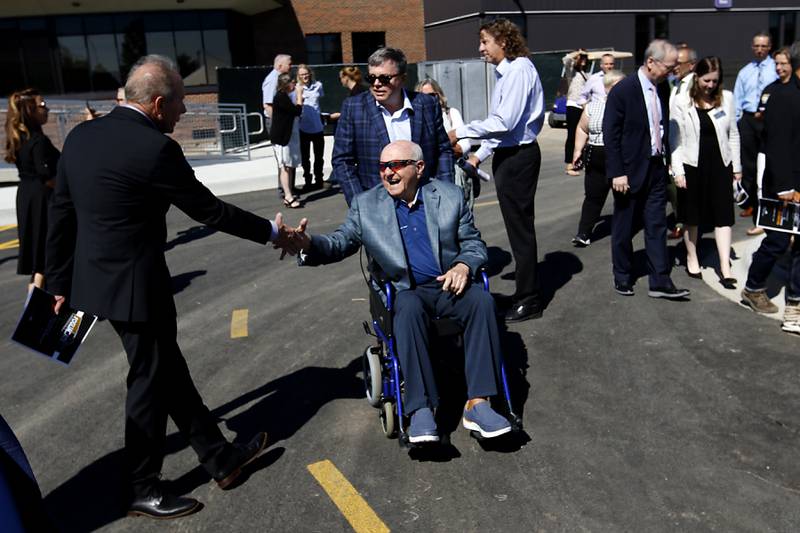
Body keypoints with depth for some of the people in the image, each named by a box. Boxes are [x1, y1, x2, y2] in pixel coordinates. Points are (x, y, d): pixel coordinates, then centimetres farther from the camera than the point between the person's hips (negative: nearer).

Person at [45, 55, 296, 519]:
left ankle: (222, 458, 31)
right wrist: (271, 231, 1)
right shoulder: (155, 148, -20)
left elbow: (61, 213, 8)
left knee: (167, 370, 16)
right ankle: (144, 490, 27)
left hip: (94, 278, 9)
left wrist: (61, 283, 16)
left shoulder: (81, 136, 4)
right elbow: (210, 210, -12)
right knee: (151, 380, 8)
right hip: (135, 284, -9)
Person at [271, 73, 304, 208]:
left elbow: (293, 113, 18)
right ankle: (288, 197, -9)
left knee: (289, 166, 9)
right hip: (281, 136, -10)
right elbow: (297, 111, -20)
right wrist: (299, 94, -10)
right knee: (285, 166, -9)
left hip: (289, 135, 10)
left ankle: (289, 195, 13)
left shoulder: (285, 96, 17)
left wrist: (299, 100, 7)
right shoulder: (280, 97, -15)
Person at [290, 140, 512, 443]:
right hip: (405, 292, -1)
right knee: (408, 309, -35)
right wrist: (308, 244, -22)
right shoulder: (366, 205, 4)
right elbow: (340, 244, 0)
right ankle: (421, 410, -34)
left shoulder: (449, 196, 5)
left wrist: (464, 265, -15)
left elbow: (474, 244, 8)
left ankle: (476, 405, -28)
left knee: (481, 300, -29)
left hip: (448, 285, 1)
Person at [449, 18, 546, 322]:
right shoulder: (505, 73, 14)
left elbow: (505, 122, -23)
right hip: (507, 156, 10)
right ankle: (525, 291, 29)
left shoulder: (519, 70, -15)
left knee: (520, 227, -1)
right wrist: (480, 154, 16)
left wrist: (462, 132, -16)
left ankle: (528, 302, 10)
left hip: (518, 157, -10)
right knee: (516, 226, 16)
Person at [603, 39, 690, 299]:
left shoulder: (663, 88, 5)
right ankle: (622, 277, 24)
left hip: (656, 168, 6)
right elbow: (611, 135, -14)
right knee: (624, 227, 8)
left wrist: (666, 158, 8)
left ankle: (660, 282, 10)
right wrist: (617, 173, -16)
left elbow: (664, 126, 14)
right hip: (630, 170, -6)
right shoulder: (623, 90, -14)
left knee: (657, 226, 6)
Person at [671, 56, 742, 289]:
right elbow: (676, 139, -6)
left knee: (723, 216, 1)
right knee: (693, 217, 11)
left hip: (720, 165, 2)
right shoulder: (683, 102, -7)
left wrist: (737, 166, 8)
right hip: (693, 165, -2)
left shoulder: (726, 98, 2)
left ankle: (725, 267, 4)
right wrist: (678, 171, -10)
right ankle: (692, 259, 29)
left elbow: (733, 134, 8)